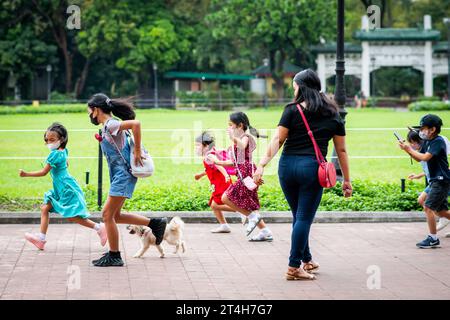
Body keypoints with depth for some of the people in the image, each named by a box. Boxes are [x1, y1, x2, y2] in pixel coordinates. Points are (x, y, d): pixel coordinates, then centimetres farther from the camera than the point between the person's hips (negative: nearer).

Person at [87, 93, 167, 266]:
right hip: (119, 176, 10)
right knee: (115, 215, 14)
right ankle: (155, 223, 20)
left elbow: (135, 123, -30)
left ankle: (114, 256, 2)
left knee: (108, 214, -5)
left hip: (123, 175, -10)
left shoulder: (110, 125, -16)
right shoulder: (107, 127, 14)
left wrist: (137, 151, -25)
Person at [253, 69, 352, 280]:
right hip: (312, 168, -1)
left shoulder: (292, 110, 3)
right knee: (304, 218, 2)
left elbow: (277, 140, -8)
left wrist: (262, 165, -12)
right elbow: (341, 150, 11)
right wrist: (346, 180, 15)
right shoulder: (332, 115, 10)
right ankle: (294, 267, -1)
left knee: (298, 216, 16)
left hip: (288, 166, 1)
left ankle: (307, 261, 29)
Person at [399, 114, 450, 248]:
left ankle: (433, 239, -6)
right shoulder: (427, 141, 11)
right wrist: (406, 148, 0)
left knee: (428, 207, -12)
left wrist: (410, 150, -14)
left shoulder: (438, 141, -16)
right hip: (435, 180, 10)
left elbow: (425, 157, -25)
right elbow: (418, 159, 14)